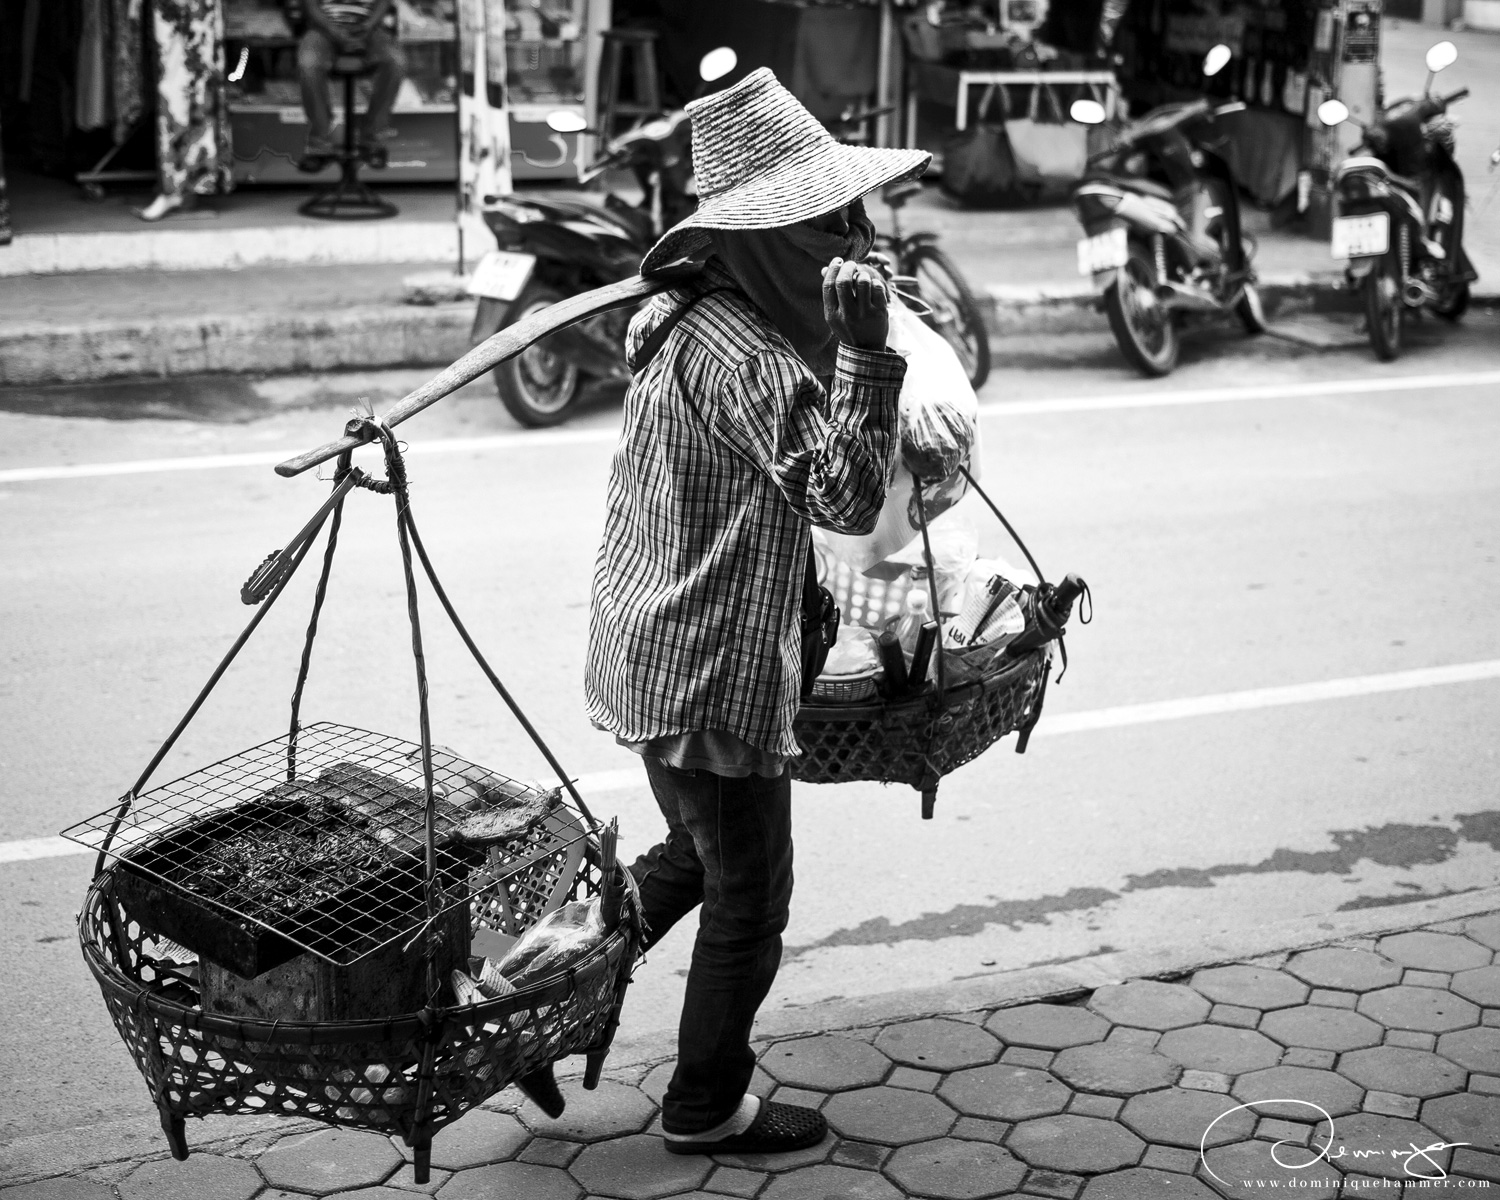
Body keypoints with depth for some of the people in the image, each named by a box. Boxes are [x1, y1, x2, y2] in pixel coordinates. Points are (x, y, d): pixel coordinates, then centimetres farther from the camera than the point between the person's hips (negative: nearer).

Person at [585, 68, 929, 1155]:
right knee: (750, 897, 9)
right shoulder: (739, 357, -25)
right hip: (711, 674, -9)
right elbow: (845, 497, -28)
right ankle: (708, 1109, 27)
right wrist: (862, 353, -34)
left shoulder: (691, 318, 6)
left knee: (694, 855, 28)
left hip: (650, 655, 9)